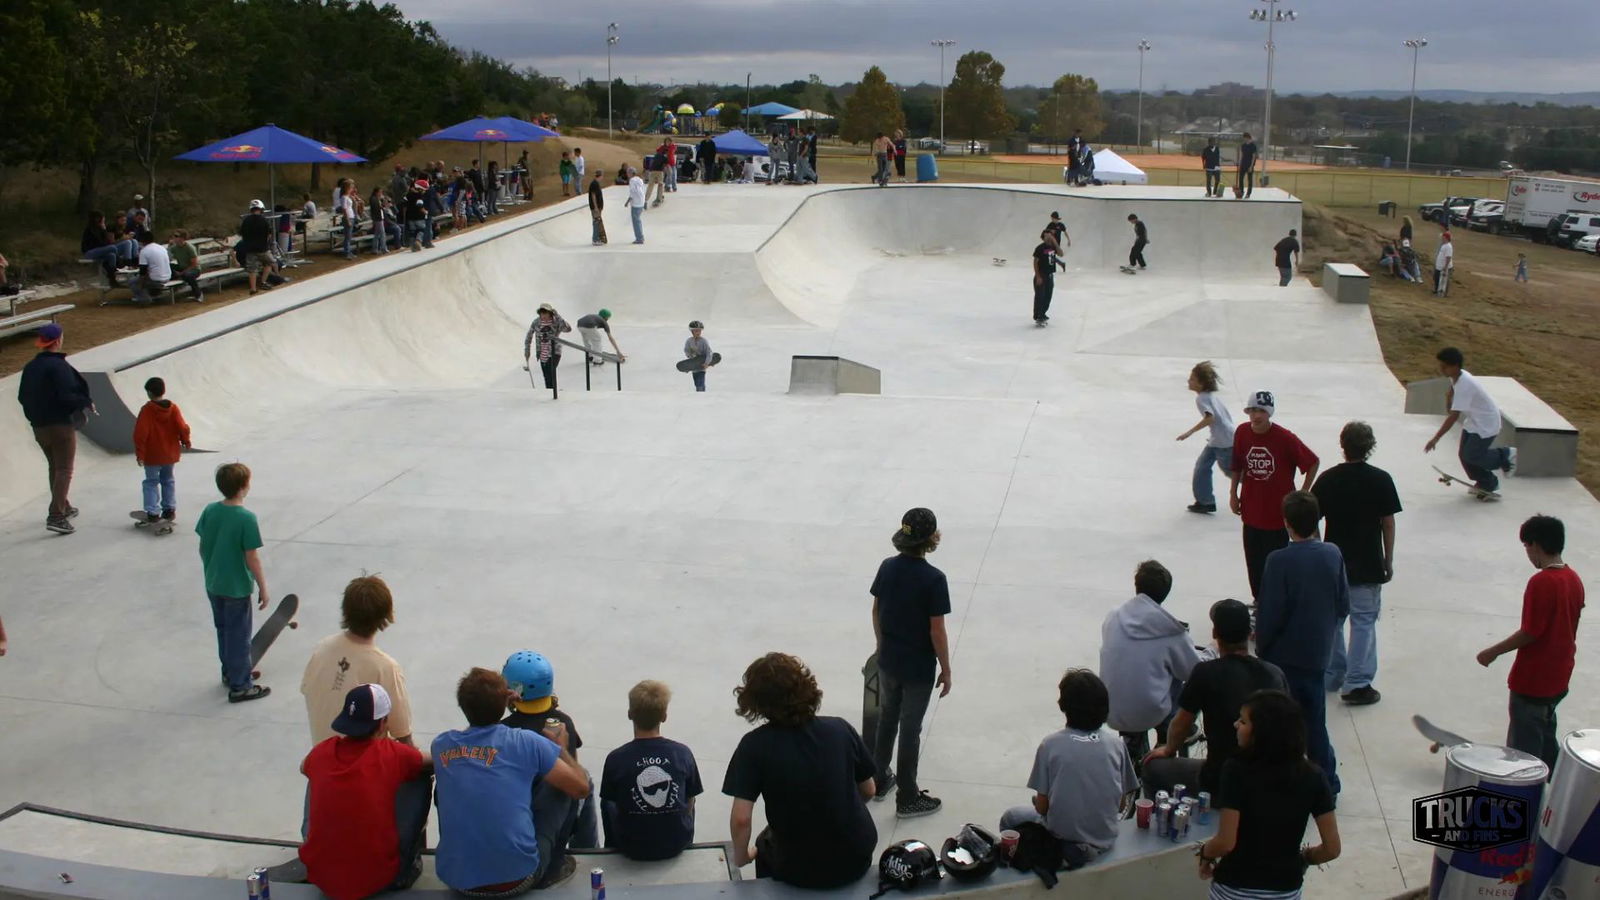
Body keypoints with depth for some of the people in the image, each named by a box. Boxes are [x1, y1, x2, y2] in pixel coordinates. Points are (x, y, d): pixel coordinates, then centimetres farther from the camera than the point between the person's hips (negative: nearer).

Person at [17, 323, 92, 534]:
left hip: (39, 427, 8)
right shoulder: (58, 366, -17)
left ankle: (64, 508, 34)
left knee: (54, 467, 22)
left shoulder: (30, 367, 8)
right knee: (64, 470, -5)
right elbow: (66, 396, -24)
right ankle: (56, 516, -14)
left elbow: (22, 397, 12)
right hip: (62, 425, -8)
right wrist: (87, 402, -8)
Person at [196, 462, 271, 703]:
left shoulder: (210, 511, -5)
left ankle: (230, 672, 39)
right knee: (239, 636, 6)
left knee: (223, 629, 23)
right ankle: (239, 686, 14)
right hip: (237, 588, -6)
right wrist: (263, 588, -9)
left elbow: (202, 548, 5)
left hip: (213, 585, 6)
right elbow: (252, 559, -19)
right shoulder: (247, 519, -23)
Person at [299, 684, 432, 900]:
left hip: (320, 878, 4)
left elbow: (304, 768, 23)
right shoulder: (393, 755, -13)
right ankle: (411, 862, 21)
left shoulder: (322, 752, -3)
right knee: (421, 778, 7)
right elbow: (434, 764, 7)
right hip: (377, 880, -4)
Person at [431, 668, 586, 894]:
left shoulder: (440, 745, 2)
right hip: (516, 879, -3)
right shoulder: (525, 742, -8)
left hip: (455, 879, 4)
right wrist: (560, 747, 17)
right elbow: (581, 788, 1)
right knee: (561, 784, 15)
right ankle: (551, 871, 27)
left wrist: (493, 703, 28)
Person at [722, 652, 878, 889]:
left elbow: (741, 818, -19)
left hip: (800, 869, -2)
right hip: (857, 859, 2)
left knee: (765, 845, 32)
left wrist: (741, 856, 0)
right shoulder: (841, 729, -8)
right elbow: (868, 790, 3)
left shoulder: (755, 745, -16)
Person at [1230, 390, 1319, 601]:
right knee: (1254, 563, 13)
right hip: (1251, 512, 4)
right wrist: (1233, 493, 9)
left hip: (1278, 512, -4)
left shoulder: (1285, 438, -17)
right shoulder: (1242, 432, -4)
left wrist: (1302, 493, -5)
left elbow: (1313, 462, -6)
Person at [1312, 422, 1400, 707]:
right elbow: (1388, 524, -6)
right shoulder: (1381, 480, -9)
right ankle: (1357, 685, 2)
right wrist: (1388, 560, 5)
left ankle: (1331, 675, 25)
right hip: (1368, 565, -2)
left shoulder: (1327, 479, -4)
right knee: (1364, 622, 4)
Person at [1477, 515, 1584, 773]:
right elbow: (1565, 628, 12)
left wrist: (1493, 651, -12)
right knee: (1545, 739, 24)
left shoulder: (1541, 582, -23)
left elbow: (1530, 632, -23)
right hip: (1558, 679, 8)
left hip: (1532, 681, -8)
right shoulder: (1574, 579, 2)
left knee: (1523, 751, 4)